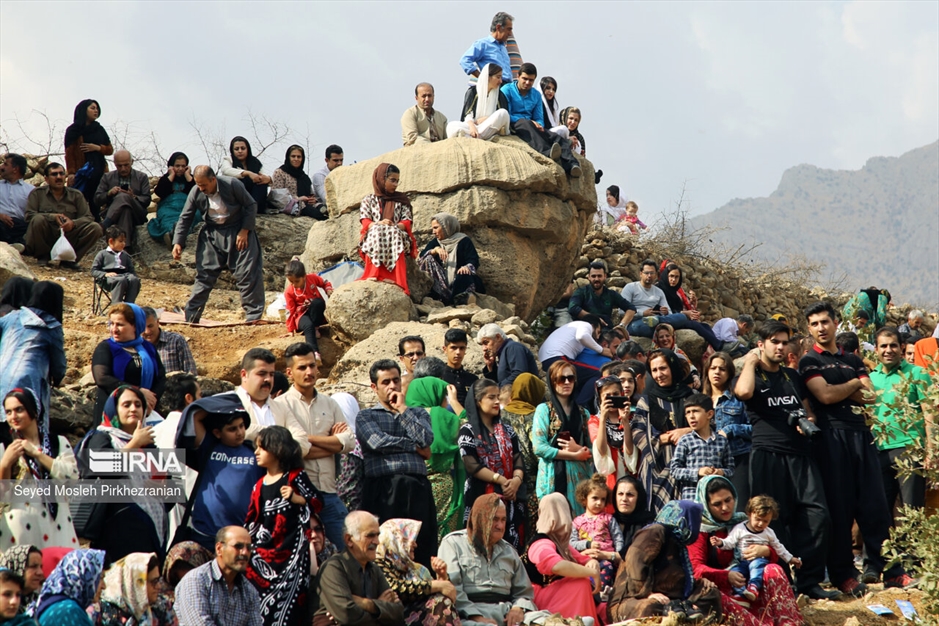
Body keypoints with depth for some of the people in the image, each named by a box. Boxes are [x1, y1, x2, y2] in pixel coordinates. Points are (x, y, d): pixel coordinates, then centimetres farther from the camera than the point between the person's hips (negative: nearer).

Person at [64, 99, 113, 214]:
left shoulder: (99, 129, 19)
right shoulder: (73, 130, 6)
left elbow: (110, 150, 18)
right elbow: (69, 153, 0)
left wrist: (98, 148, -2)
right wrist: (71, 173, -12)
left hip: (98, 171, 4)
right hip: (81, 173, -4)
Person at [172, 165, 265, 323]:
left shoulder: (232, 185, -19)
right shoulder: (196, 193, -10)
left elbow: (251, 206, -9)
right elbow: (185, 218, -2)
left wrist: (245, 231, -15)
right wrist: (178, 242, -11)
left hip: (239, 233, -2)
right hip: (213, 235, 2)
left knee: (247, 275, -6)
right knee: (204, 275, -2)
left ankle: (254, 317, 0)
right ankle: (190, 317, 1)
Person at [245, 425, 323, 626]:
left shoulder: (295, 477, -1)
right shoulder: (259, 485, 14)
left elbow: (317, 502, 0)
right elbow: (251, 521, 16)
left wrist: (295, 498, -16)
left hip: (291, 550, -5)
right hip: (264, 553, 5)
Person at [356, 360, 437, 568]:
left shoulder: (418, 413, 23)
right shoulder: (366, 416, 15)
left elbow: (426, 439, 2)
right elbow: (378, 442, -5)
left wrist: (403, 409, 5)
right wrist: (415, 447, 2)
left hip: (418, 487, 2)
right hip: (384, 488, -2)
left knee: (424, 551, -3)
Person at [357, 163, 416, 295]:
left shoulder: (402, 201, 19)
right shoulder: (368, 200, 16)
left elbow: (407, 222, 7)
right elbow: (365, 222, 2)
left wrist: (396, 226, -16)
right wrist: (379, 224, -20)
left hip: (397, 236, 0)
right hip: (373, 238, 0)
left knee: (393, 233, -35)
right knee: (377, 232, -35)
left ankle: (391, 276, -50)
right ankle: (374, 274, -47)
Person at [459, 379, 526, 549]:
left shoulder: (507, 430, 16)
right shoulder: (468, 430, 0)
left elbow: (518, 460, 8)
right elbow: (472, 466, -9)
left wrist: (517, 480, -12)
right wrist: (500, 480, -15)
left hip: (511, 498, 5)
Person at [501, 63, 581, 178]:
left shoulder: (536, 95, 22)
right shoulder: (507, 90, 6)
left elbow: (539, 119, 19)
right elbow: (506, 115, -5)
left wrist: (539, 125, -8)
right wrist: (530, 122, -15)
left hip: (530, 126, 5)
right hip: (512, 127, -5)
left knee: (557, 138, -22)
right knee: (526, 124, -40)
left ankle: (571, 165, -46)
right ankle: (546, 153, -64)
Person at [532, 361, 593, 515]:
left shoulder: (583, 413, 16)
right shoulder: (544, 409, 4)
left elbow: (592, 449, 12)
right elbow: (539, 447, -7)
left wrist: (578, 448, -10)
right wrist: (574, 455, -8)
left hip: (579, 477, 4)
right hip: (554, 478, -4)